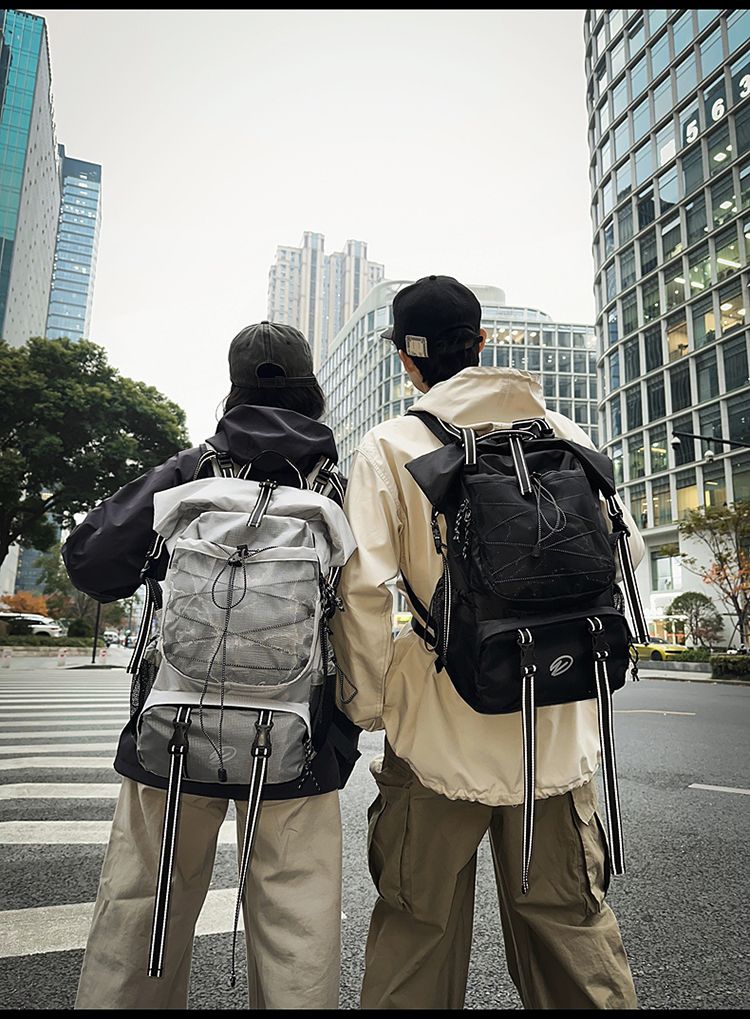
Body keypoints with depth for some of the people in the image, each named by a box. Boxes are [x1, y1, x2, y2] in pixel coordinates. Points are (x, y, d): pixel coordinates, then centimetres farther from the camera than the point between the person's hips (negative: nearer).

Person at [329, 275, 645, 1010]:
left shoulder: (390, 446, -8)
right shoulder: (565, 434, 1)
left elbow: (363, 588, -14)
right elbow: (624, 551, 6)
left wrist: (364, 704, -3)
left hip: (440, 729, -3)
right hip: (557, 729, 3)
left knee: (418, 930, 15)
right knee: (570, 922, 20)